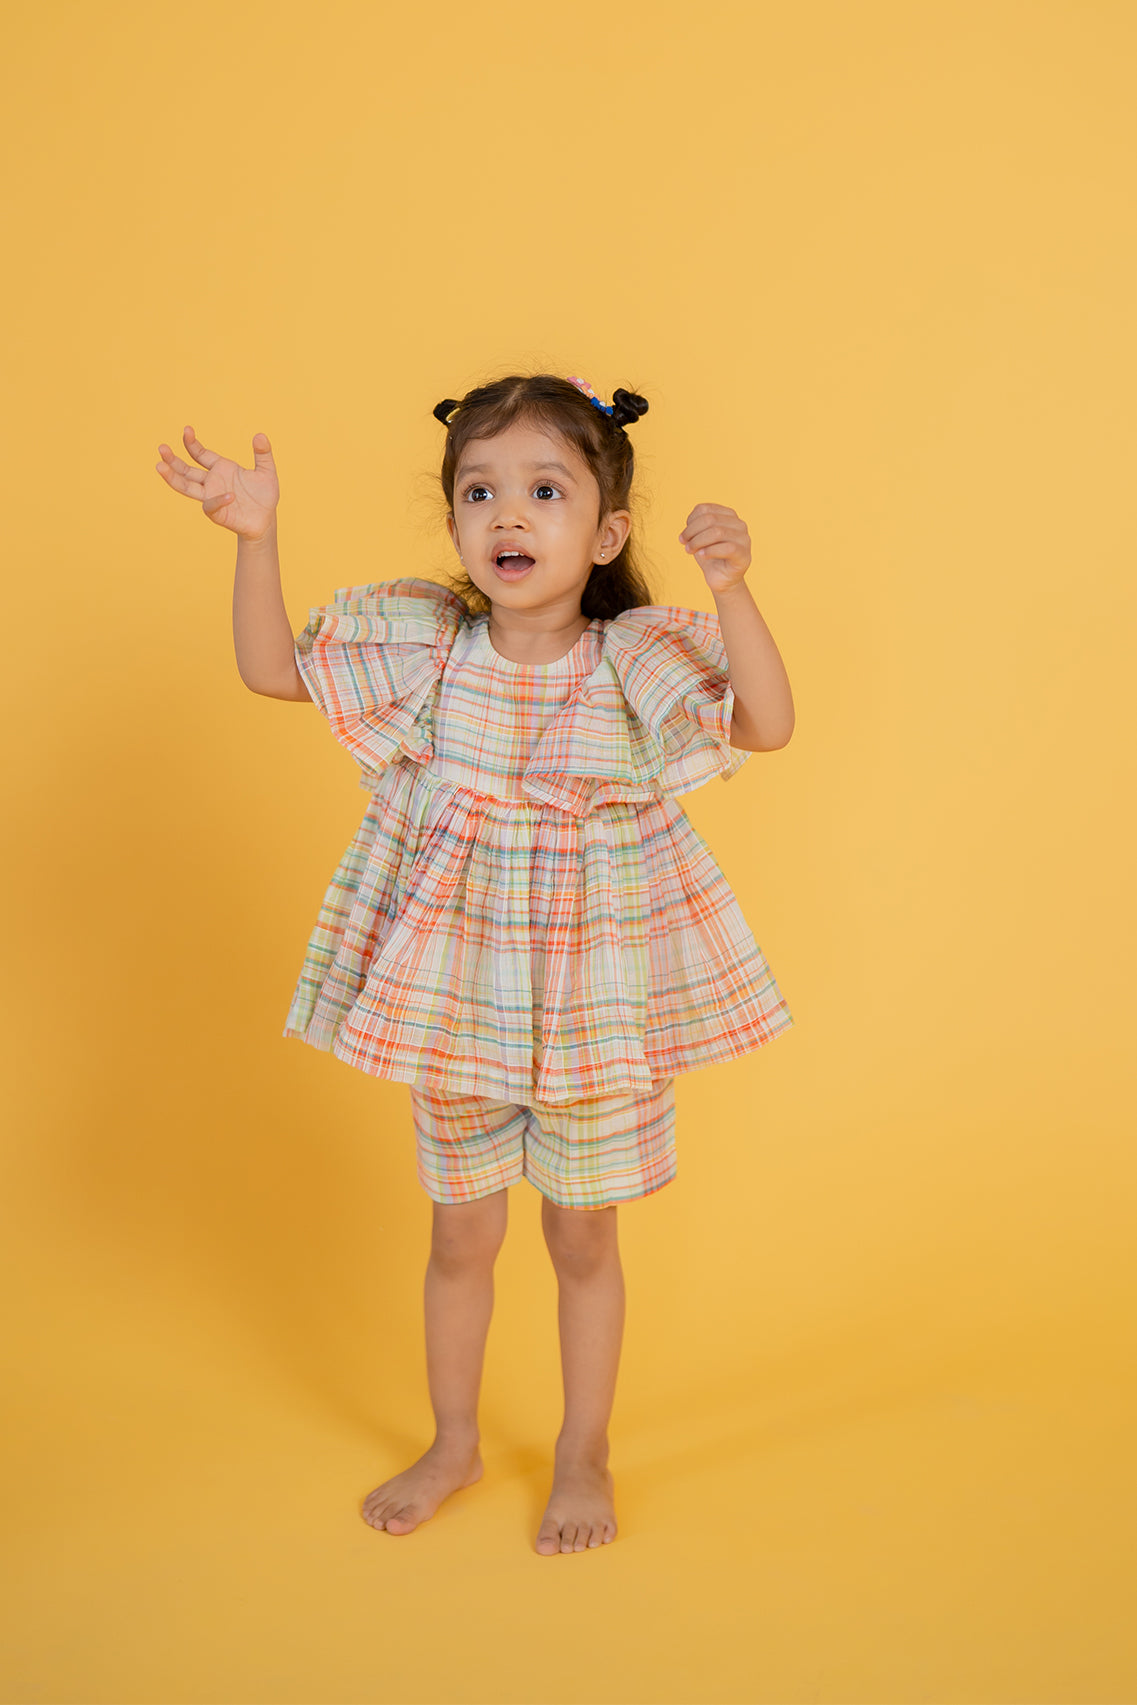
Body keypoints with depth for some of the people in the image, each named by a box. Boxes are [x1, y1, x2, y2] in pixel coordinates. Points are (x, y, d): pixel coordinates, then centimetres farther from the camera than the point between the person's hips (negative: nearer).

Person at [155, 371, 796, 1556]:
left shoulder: (637, 660, -13)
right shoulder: (423, 648, -6)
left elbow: (768, 725, -25)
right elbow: (270, 668, -1)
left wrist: (730, 588, -38)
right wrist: (255, 539, -14)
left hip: (595, 1012, -2)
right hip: (454, 1004, 2)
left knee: (582, 1237, 14)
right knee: (461, 1235, 17)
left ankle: (583, 1455, 35)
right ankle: (453, 1444, 39)